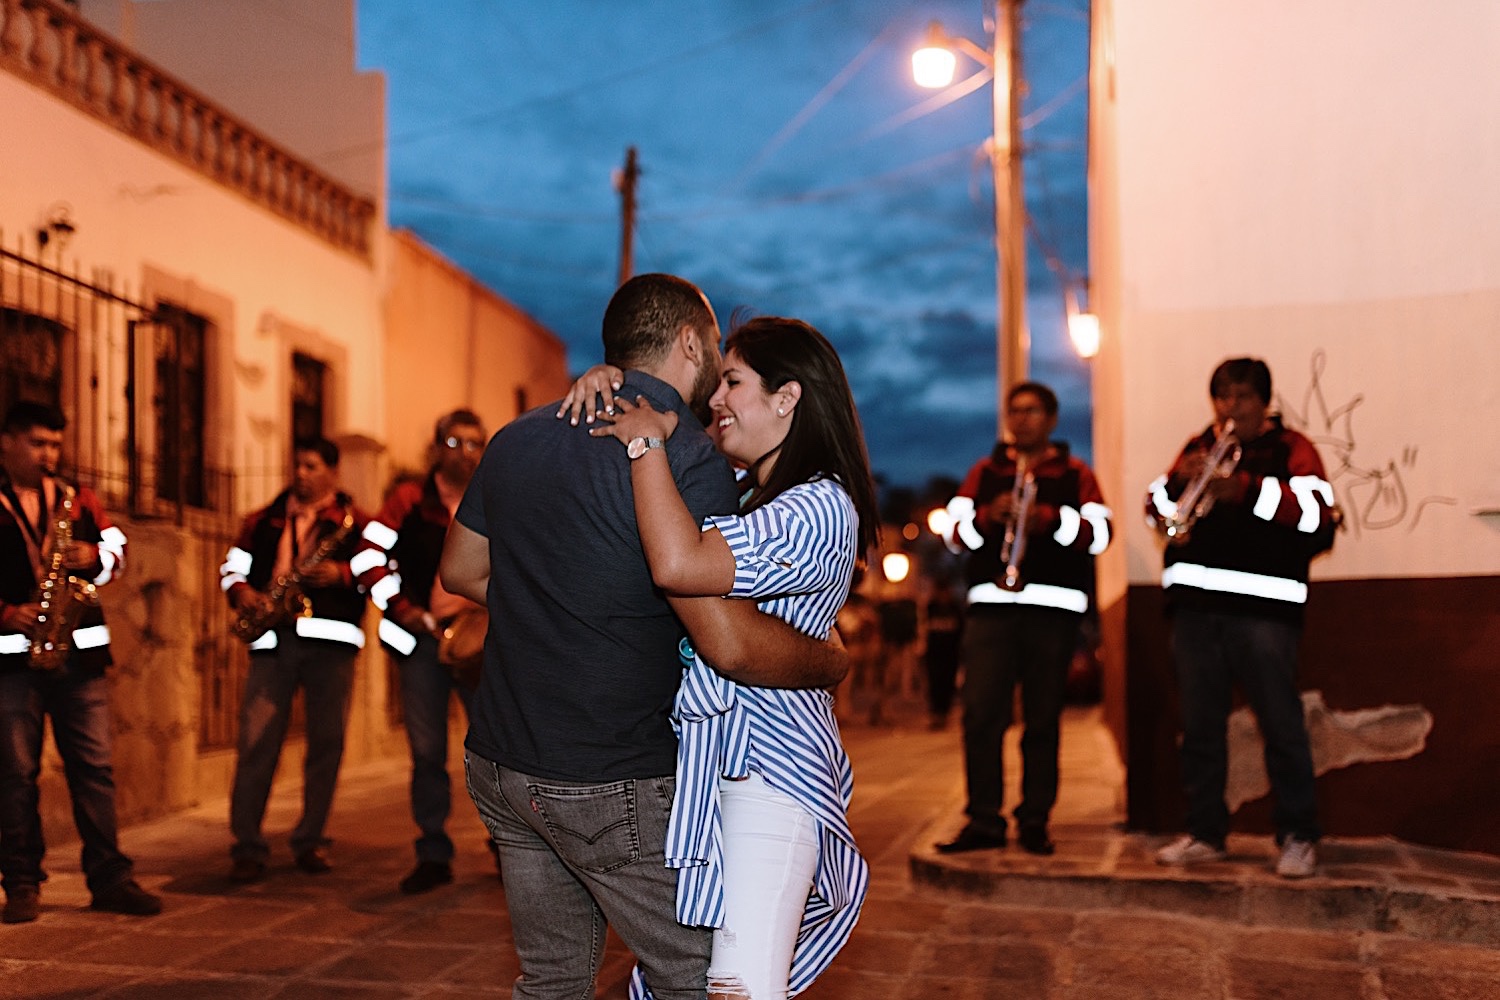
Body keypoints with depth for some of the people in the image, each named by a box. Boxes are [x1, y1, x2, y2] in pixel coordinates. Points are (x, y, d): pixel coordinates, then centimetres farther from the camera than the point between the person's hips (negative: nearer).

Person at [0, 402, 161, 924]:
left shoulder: (77, 499, 14)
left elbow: (118, 550, 15)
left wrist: (95, 556, -6)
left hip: (79, 648, 3)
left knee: (93, 764, 2)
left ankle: (109, 877, 6)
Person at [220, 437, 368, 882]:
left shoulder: (355, 523, 10)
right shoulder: (263, 521, 17)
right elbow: (232, 566, 20)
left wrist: (342, 574, -14)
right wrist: (242, 591, -1)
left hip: (330, 639, -1)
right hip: (272, 638, 1)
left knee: (326, 740, 1)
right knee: (255, 741, -6)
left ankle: (310, 841, 12)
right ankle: (247, 847, -2)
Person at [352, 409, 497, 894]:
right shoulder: (409, 499, 3)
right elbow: (367, 558, -5)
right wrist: (409, 614, -10)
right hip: (422, 639, -1)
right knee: (427, 752, 2)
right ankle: (434, 856, 12)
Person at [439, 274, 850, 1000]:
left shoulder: (517, 439, 8)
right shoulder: (688, 457, -16)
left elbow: (461, 570, 20)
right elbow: (729, 642, -23)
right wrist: (832, 662, -6)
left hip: (499, 764, 8)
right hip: (613, 787, -8)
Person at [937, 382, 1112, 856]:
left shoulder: (1075, 475, 13)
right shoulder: (984, 471, 18)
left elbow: (1100, 533, -2)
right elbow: (955, 529, 7)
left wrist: (1053, 519, -19)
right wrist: (986, 516, -14)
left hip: (1054, 606, -1)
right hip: (990, 603, 1)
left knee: (1043, 719, 2)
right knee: (981, 713, -8)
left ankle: (1035, 820, 9)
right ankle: (983, 821, -4)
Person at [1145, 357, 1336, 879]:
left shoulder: (1290, 448, 4)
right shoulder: (1198, 446, 19)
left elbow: (1320, 515, -10)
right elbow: (1156, 509, 16)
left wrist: (1248, 489, -20)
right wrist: (1178, 481, -4)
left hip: (1262, 606, -4)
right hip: (1194, 602, 5)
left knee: (1281, 722, -4)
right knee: (1199, 723, 7)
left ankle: (1298, 836, 6)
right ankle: (1205, 832, 15)